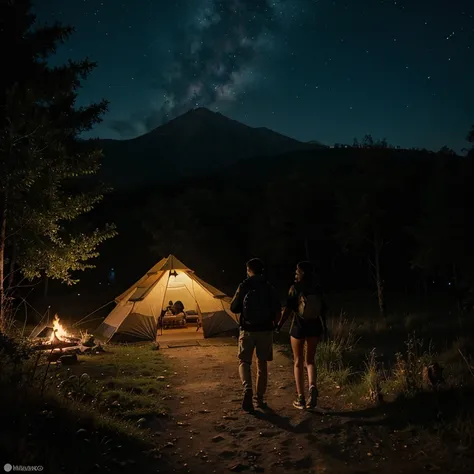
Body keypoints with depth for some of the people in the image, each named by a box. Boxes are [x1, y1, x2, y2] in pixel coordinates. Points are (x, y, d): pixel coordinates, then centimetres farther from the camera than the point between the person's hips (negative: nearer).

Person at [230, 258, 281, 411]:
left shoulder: (244, 286, -4)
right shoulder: (269, 287, 1)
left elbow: (233, 308, -2)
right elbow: (277, 310, -3)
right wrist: (274, 324, 14)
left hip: (247, 330, -2)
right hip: (265, 330, 2)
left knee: (244, 361, 10)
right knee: (262, 363, 13)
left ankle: (247, 389, -15)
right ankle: (260, 398, 17)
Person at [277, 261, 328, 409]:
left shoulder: (295, 288, -10)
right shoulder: (317, 288, 1)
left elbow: (288, 309, -14)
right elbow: (323, 310, 5)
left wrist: (279, 325, -9)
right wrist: (324, 327, 16)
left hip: (299, 327, -3)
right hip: (314, 327, 3)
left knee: (298, 361, 10)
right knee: (310, 360, 15)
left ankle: (301, 398, 11)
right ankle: (313, 387, -12)